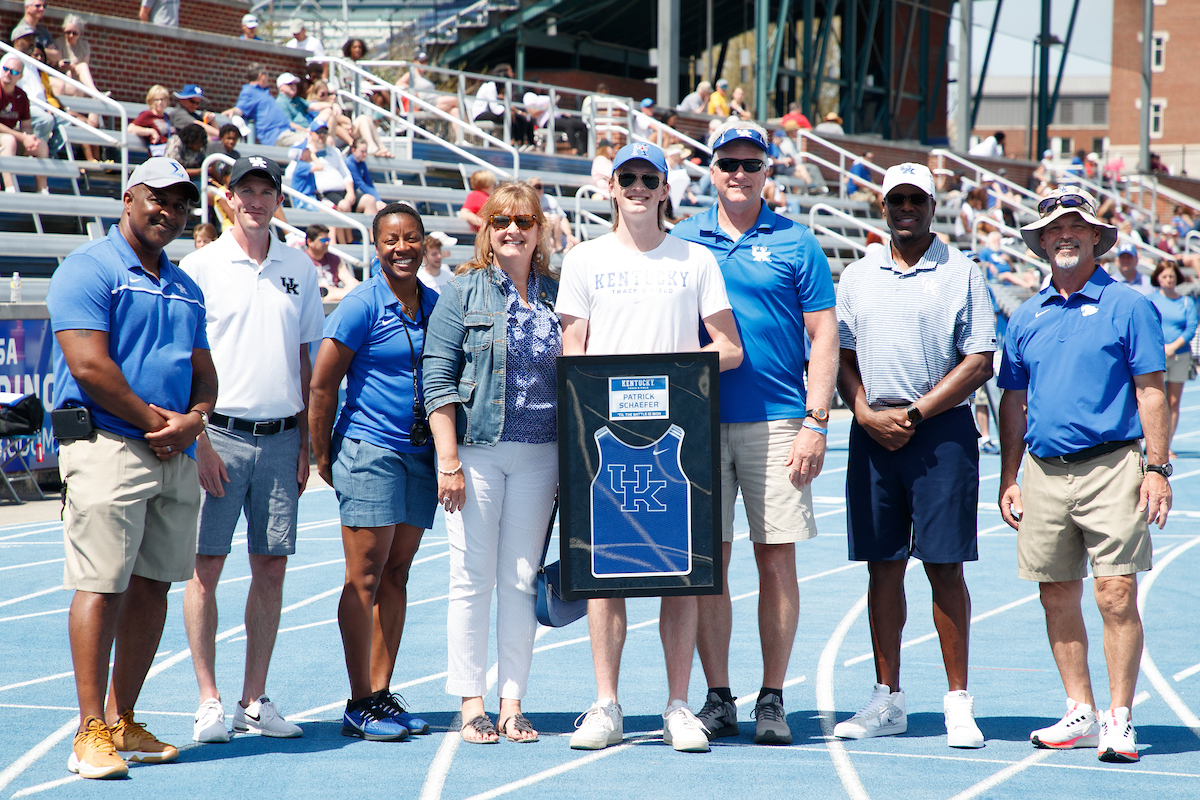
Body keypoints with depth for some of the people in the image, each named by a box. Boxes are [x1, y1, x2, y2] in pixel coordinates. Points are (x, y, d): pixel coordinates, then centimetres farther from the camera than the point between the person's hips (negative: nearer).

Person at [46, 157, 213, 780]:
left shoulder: (184, 286, 21)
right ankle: (91, 733, -10)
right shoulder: (88, 270, -4)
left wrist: (193, 418, -2)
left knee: (153, 584, 8)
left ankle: (123, 723, 16)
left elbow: (203, 371, 20)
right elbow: (89, 363, -14)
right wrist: (152, 419, -9)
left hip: (175, 454, 8)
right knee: (102, 585, -11)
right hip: (107, 444, -8)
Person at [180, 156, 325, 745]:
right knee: (206, 566, -4)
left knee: (271, 568, 4)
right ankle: (209, 702, 1)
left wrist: (306, 442, 11)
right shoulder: (200, 267, 0)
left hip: (280, 438, 4)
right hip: (219, 432, -3)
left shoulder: (299, 270, 11)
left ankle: (255, 701, 10)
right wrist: (198, 440, -10)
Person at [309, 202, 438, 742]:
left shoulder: (436, 306, 10)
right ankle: (360, 704, -2)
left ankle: (383, 694, 14)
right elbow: (322, 385, -7)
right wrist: (323, 456, -6)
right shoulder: (361, 306, -7)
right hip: (369, 449, -6)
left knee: (396, 577, 9)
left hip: (420, 452, 6)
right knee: (364, 578, -5)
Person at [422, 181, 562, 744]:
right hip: (477, 450, -2)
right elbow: (437, 377, -3)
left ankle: (512, 704, 9)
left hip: (540, 455, 3)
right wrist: (449, 460, -11)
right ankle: (472, 707, 4)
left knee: (521, 581, 4)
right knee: (472, 580, -1)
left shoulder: (557, 296, 10)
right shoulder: (464, 291, 1)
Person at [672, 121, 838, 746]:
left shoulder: (794, 244, 4)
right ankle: (717, 699, 10)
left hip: (776, 422, -2)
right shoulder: (682, 242, 9)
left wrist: (816, 421, -7)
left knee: (777, 560, 0)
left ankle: (772, 700, 7)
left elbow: (823, 337, 2)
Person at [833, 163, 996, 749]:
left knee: (944, 565, -4)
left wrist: (914, 414, -10)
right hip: (872, 432, 4)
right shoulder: (857, 276, 14)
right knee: (883, 565, 5)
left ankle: (958, 703, 1)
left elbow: (979, 361, -4)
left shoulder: (961, 273, 2)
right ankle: (887, 700, 12)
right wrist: (866, 413, -4)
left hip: (941, 432, -3)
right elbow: (843, 354, 14)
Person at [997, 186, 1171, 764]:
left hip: (1110, 467, -4)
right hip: (1044, 472, 5)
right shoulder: (1026, 317, 13)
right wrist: (1008, 479, 12)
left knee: (1117, 597, -8)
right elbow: (1013, 402, 17)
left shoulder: (1128, 307, 1)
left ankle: (1119, 720, -4)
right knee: (1057, 598, 7)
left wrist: (1158, 468, -9)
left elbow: (1151, 391, -1)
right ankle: (1080, 712, 17)